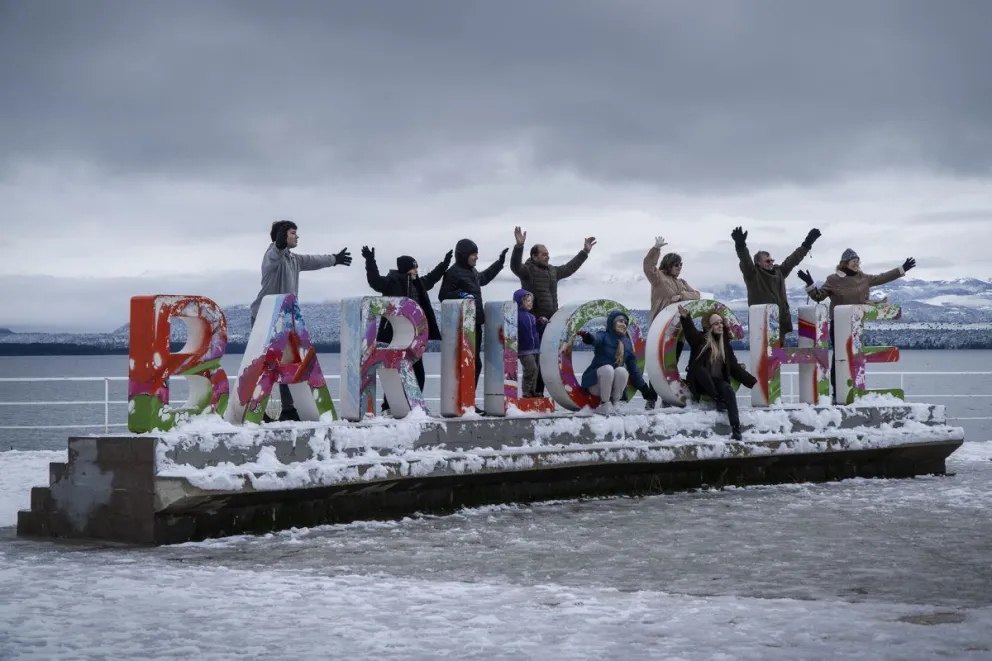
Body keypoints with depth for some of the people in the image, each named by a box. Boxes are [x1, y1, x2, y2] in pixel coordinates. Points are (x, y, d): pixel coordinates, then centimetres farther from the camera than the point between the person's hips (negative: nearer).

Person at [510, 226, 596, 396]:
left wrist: (585, 252, 29)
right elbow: (515, 265, -24)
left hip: (550, 321, 8)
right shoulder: (527, 270, -6)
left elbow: (569, 268, 29)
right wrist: (519, 246, -38)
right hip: (535, 322, -8)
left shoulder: (553, 271, 18)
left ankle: (539, 391, 15)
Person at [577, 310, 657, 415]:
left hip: (614, 385, 3)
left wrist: (644, 389, 10)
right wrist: (588, 337, -57)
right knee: (608, 368, -34)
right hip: (596, 382, -3)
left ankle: (613, 404, -14)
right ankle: (604, 404, -22)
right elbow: (596, 338, -31)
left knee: (621, 370, -28)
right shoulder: (604, 336, -5)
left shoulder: (627, 343, 9)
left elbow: (633, 368, 13)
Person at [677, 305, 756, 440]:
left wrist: (752, 381, 5)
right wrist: (685, 318, -44)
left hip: (718, 382, 3)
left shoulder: (725, 344, 13)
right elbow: (690, 332, -23)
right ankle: (718, 400, -27)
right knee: (700, 368, -35)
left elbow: (735, 367, 13)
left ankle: (736, 429, -40)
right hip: (700, 383, -3)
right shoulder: (701, 339, 0)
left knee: (729, 391, -29)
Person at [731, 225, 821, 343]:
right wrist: (741, 246, -39)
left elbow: (793, 259, 22)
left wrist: (807, 243, 25)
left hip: (780, 323, 7)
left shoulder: (779, 272, 15)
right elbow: (746, 262, -21)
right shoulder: (753, 275, -4)